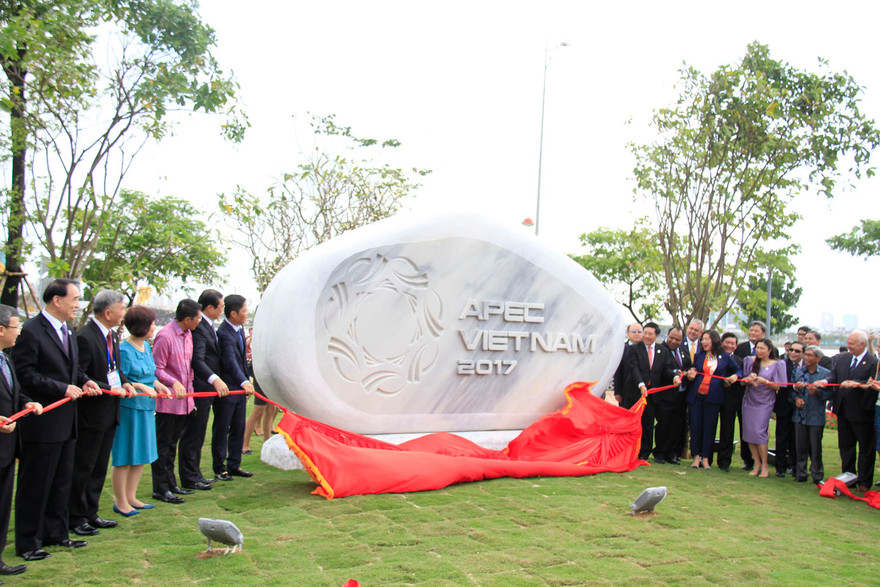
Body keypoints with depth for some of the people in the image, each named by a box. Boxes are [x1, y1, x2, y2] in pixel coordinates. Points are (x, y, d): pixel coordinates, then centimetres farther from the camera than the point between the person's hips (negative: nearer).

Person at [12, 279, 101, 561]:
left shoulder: (68, 332, 13)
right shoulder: (31, 331, -14)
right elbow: (26, 374, -18)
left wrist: (85, 381, 2)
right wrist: (63, 389, -19)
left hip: (66, 422, 9)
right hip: (42, 422, -9)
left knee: (61, 482, 17)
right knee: (34, 485, 3)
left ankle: (56, 534, 30)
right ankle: (28, 543, 15)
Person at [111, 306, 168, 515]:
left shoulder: (146, 346, 10)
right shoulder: (124, 350, -15)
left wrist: (159, 386, 1)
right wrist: (141, 386, -23)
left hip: (146, 406, 9)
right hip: (129, 407, -9)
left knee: (142, 455, 15)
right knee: (125, 456, 2)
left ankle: (130, 496, 26)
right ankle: (120, 501, 14)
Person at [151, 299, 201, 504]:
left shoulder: (187, 334, 10)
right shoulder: (165, 336, -17)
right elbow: (156, 369, -17)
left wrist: (189, 392, 18)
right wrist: (174, 383, -29)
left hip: (183, 400, 8)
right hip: (167, 401, -8)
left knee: (172, 443, 17)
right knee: (163, 445, 1)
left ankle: (170, 483, 26)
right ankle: (160, 489, 9)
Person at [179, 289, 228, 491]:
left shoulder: (208, 326, 14)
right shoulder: (199, 328, -20)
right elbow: (197, 360, -31)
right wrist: (215, 379, -43)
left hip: (206, 390, 10)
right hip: (198, 390, -10)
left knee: (197, 436, 17)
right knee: (192, 435, 0)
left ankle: (194, 474, 27)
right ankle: (189, 478, 9)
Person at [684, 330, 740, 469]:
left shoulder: (725, 357, 4)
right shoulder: (698, 356, 10)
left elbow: (739, 370, 13)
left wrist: (735, 376, -7)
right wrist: (691, 376, -5)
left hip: (713, 397, -2)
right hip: (696, 395, 2)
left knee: (709, 427, 0)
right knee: (695, 426, 0)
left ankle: (705, 458, 8)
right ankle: (696, 457, 9)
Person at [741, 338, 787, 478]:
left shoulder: (777, 364, -1)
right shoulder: (749, 361, 6)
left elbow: (778, 386, -3)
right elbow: (743, 381, 8)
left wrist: (764, 381, -19)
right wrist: (749, 378, -13)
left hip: (764, 402, -3)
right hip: (749, 400, 3)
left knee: (758, 432, -11)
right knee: (748, 432, -1)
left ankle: (765, 465, 3)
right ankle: (757, 464, 10)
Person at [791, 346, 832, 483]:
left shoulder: (826, 373, -2)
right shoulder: (798, 371, 7)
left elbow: (830, 393, -5)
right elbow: (790, 389, 10)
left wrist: (817, 392, -21)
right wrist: (796, 398, -8)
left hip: (816, 417, -3)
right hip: (800, 414, 3)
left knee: (815, 449, 2)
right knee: (800, 447, 7)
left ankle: (817, 476, 15)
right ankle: (800, 474, 18)